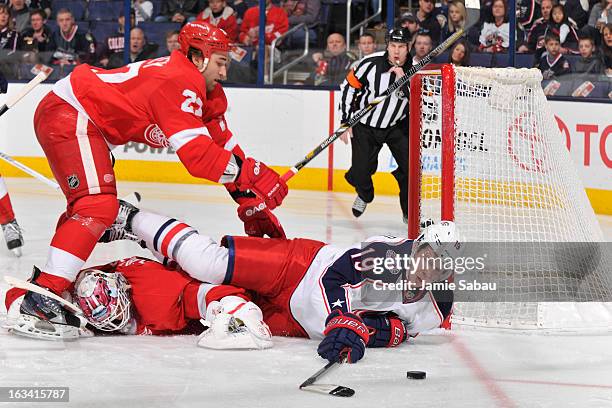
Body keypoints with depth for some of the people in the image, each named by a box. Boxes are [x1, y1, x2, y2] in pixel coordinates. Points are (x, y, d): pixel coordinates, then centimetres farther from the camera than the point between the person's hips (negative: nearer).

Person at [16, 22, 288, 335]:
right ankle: (41, 296, -28)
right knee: (98, 206, -21)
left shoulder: (206, 92, 11)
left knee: (89, 203, 24)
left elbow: (222, 146, 13)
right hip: (67, 115, -11)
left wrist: (253, 207, 10)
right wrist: (253, 172, -25)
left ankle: (47, 277, 34)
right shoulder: (180, 83, -21)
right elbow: (196, 153, -30)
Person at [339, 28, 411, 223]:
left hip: (397, 125, 1)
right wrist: (345, 122, -5)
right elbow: (348, 88, -7)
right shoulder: (371, 64, -19)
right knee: (360, 173, -3)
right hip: (365, 124, -1)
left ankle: (410, 212, 5)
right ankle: (365, 195, 34)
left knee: (410, 166, -14)